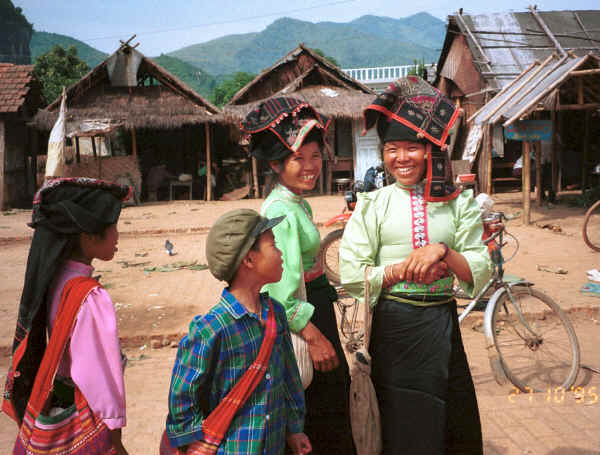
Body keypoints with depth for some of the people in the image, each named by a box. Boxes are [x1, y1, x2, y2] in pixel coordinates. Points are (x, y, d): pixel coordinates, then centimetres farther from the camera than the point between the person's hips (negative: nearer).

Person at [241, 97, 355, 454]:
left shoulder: (298, 205, 8)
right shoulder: (282, 213, -23)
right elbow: (282, 293, -27)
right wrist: (313, 335, -24)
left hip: (315, 311, 10)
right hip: (304, 318, -10)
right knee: (323, 419, 4)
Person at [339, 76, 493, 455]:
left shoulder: (458, 203, 4)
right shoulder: (373, 204, -1)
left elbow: (481, 274, -1)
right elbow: (350, 275, -9)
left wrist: (443, 251, -18)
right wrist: (407, 268, -15)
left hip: (443, 325, 2)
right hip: (393, 327, -2)